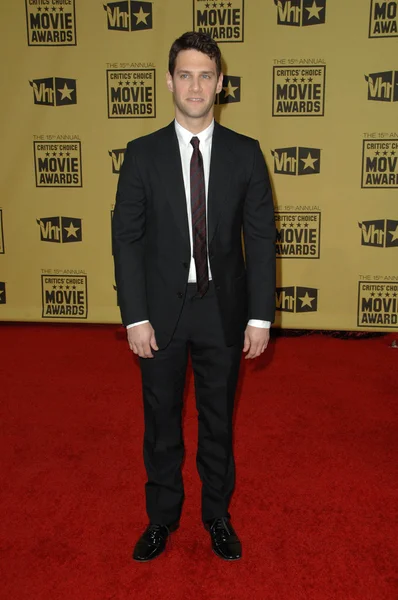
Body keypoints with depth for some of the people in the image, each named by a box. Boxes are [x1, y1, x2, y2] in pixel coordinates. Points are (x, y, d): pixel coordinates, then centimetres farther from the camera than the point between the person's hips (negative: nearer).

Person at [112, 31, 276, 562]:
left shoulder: (245, 154, -1)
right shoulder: (142, 154, -2)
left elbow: (261, 237, -2)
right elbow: (126, 238, -4)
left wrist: (260, 316, -6)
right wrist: (135, 318, -9)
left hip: (223, 312, 0)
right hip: (161, 311, 0)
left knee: (218, 419, 14)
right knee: (161, 419, 14)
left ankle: (217, 514, 35)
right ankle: (162, 517, 35)